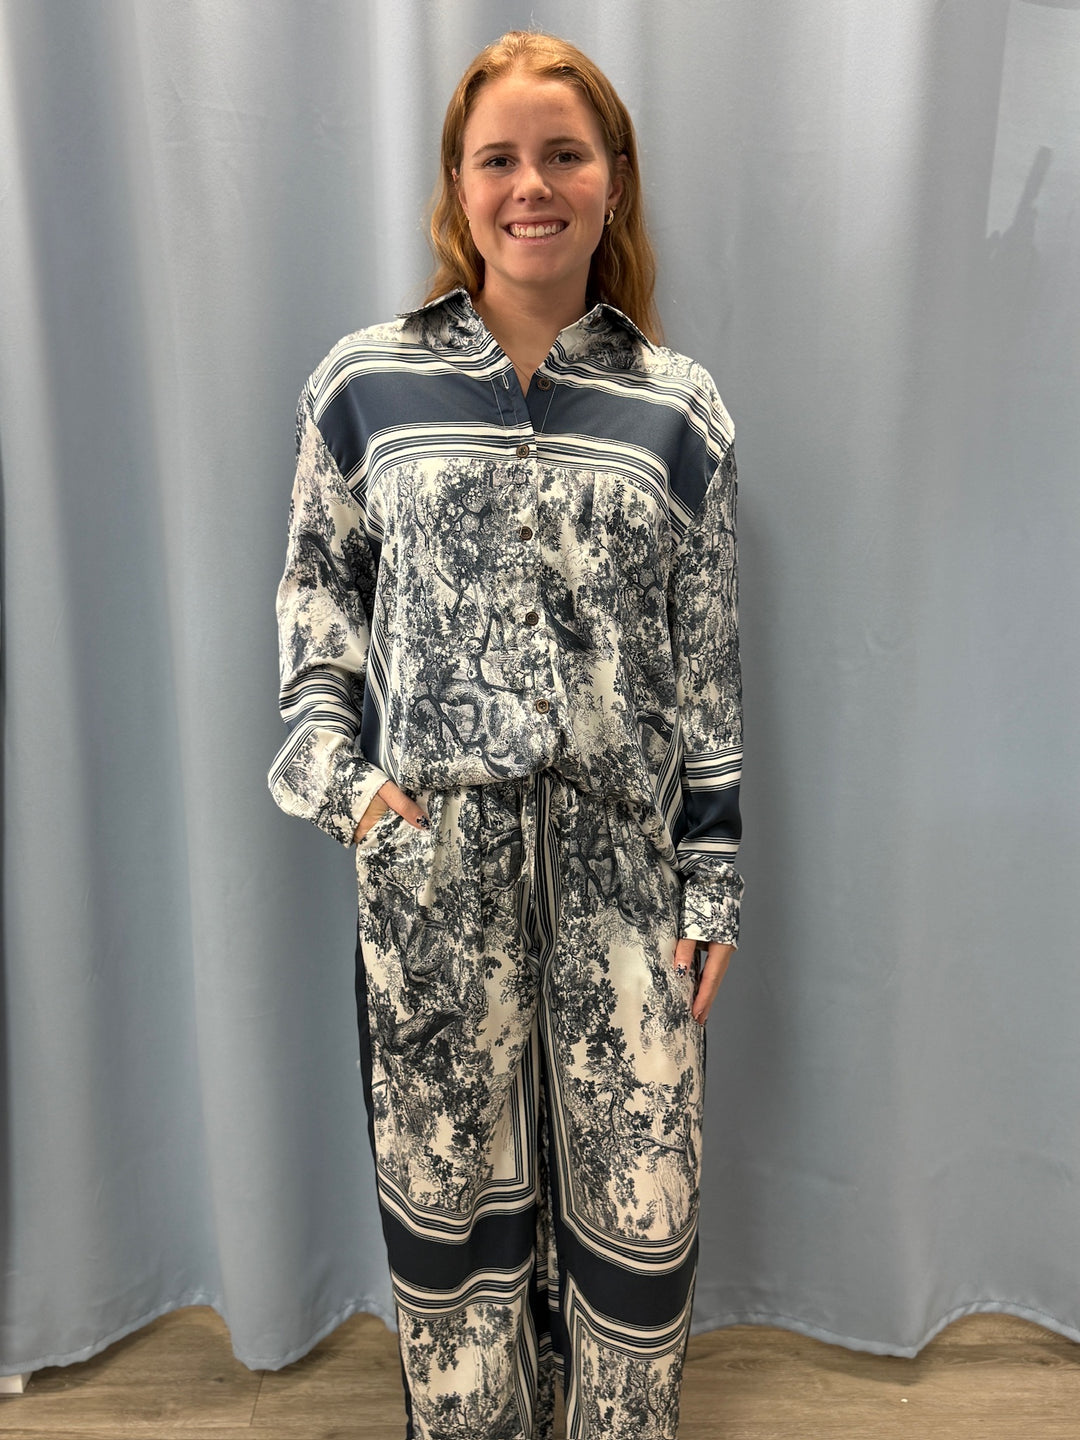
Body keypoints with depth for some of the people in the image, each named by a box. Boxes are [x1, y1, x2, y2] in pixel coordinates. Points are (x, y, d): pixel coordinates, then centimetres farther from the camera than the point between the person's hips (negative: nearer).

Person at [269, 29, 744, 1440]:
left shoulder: (678, 409, 4)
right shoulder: (365, 384, 3)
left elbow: (709, 659, 4)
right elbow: (316, 585, 11)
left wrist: (713, 876, 3)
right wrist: (339, 767, -3)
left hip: (621, 846, 1)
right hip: (429, 845, 0)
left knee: (639, 1182, 10)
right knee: (449, 1173, 14)